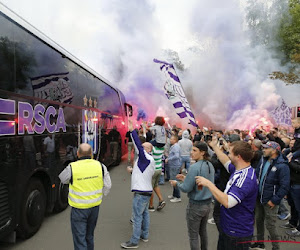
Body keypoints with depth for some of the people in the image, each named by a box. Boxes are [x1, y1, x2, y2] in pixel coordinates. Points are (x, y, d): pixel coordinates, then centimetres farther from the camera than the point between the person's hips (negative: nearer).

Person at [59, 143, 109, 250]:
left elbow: (62, 179, 3)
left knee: (79, 238, 7)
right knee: (89, 235, 25)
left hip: (79, 208, -4)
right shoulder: (99, 166, -8)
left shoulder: (72, 167, -18)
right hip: (94, 206, 4)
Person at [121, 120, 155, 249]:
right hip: (147, 191, 11)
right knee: (144, 213, 19)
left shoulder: (146, 158, -15)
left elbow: (138, 145, -27)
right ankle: (144, 235, 31)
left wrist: (132, 131, -28)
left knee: (137, 216, -3)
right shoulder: (149, 160, 14)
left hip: (141, 192, -11)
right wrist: (133, 170, 23)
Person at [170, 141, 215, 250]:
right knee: (203, 231, 24)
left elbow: (186, 188, -20)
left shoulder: (195, 167, -24)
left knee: (193, 236, 9)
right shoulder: (210, 165, 0)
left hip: (195, 205, -8)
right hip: (207, 204, 8)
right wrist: (186, 178, 10)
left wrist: (176, 183, -2)